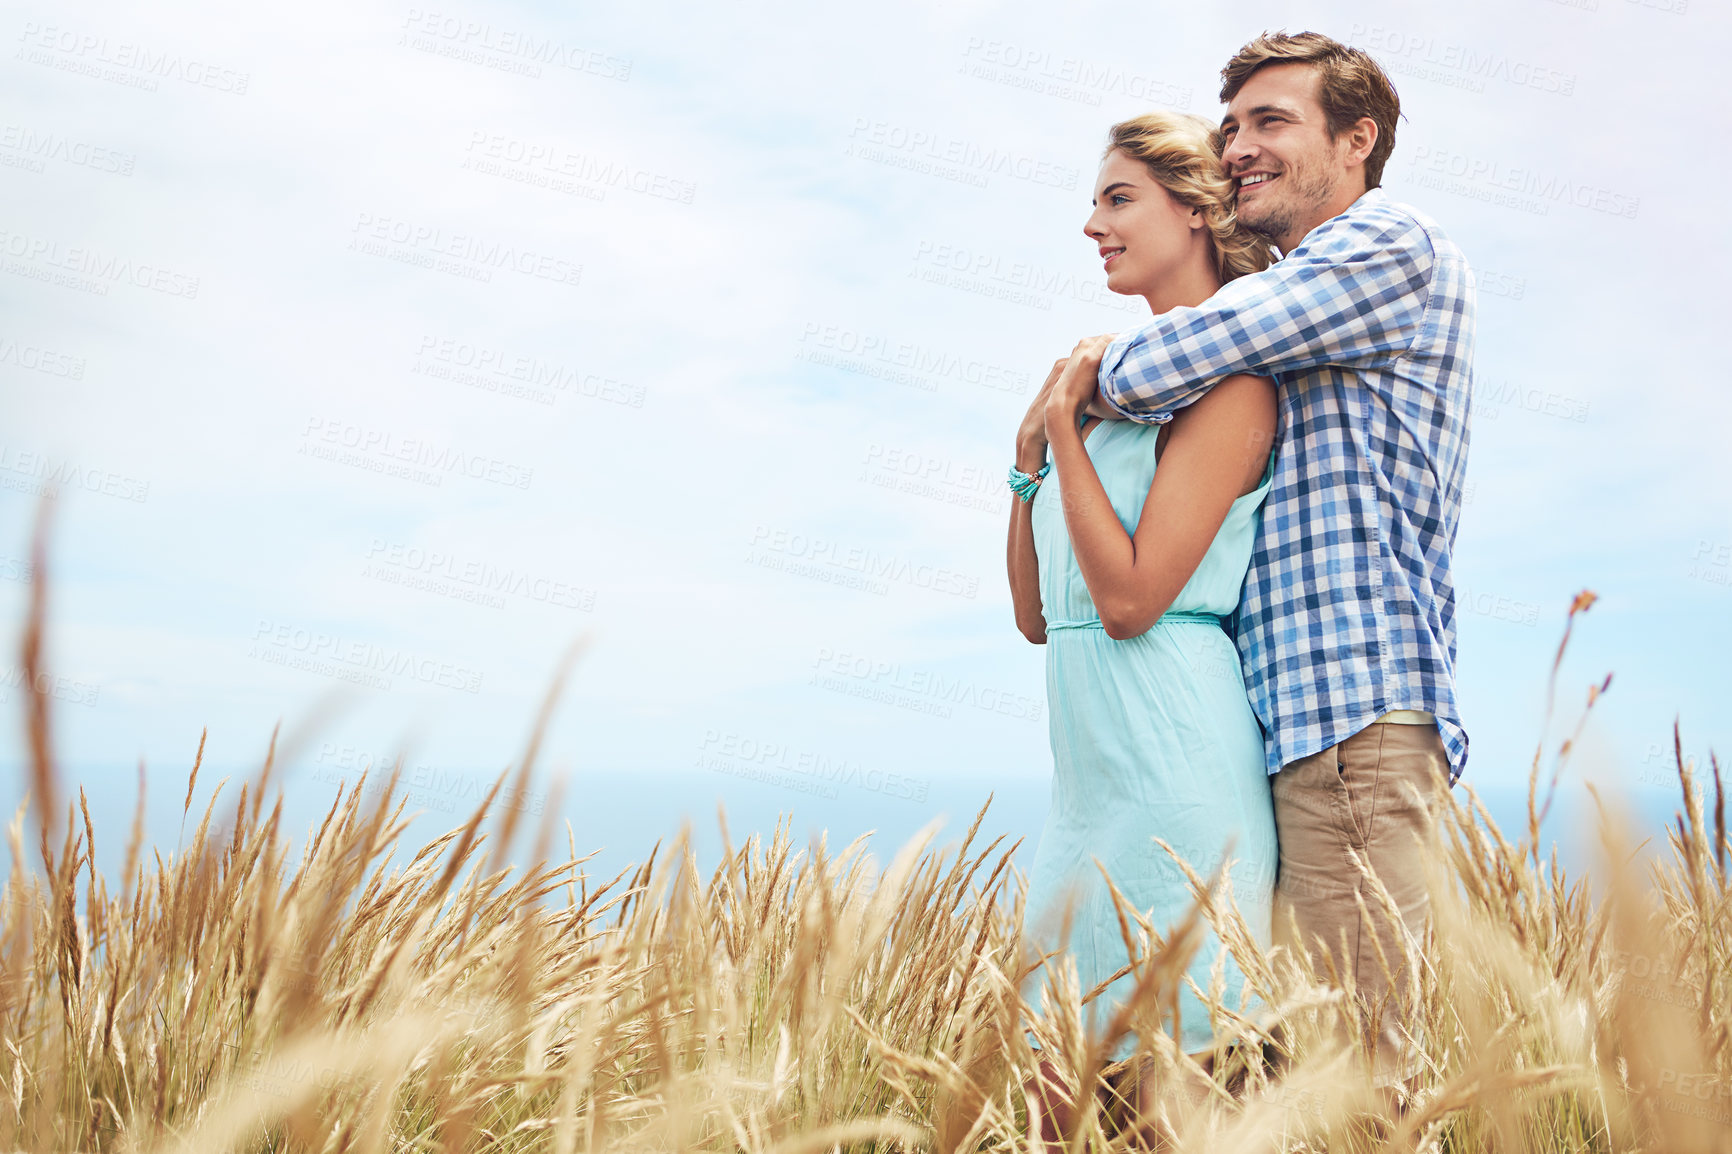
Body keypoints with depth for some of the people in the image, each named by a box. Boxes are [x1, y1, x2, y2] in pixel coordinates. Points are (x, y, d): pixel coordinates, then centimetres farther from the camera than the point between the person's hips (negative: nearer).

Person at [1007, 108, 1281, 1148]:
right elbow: (1036, 614, 15)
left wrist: (1067, 420, -9)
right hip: (1091, 766, 9)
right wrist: (1033, 446, 5)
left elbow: (1130, 596, -18)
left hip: (1172, 752, -9)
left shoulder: (1228, 378, -8)